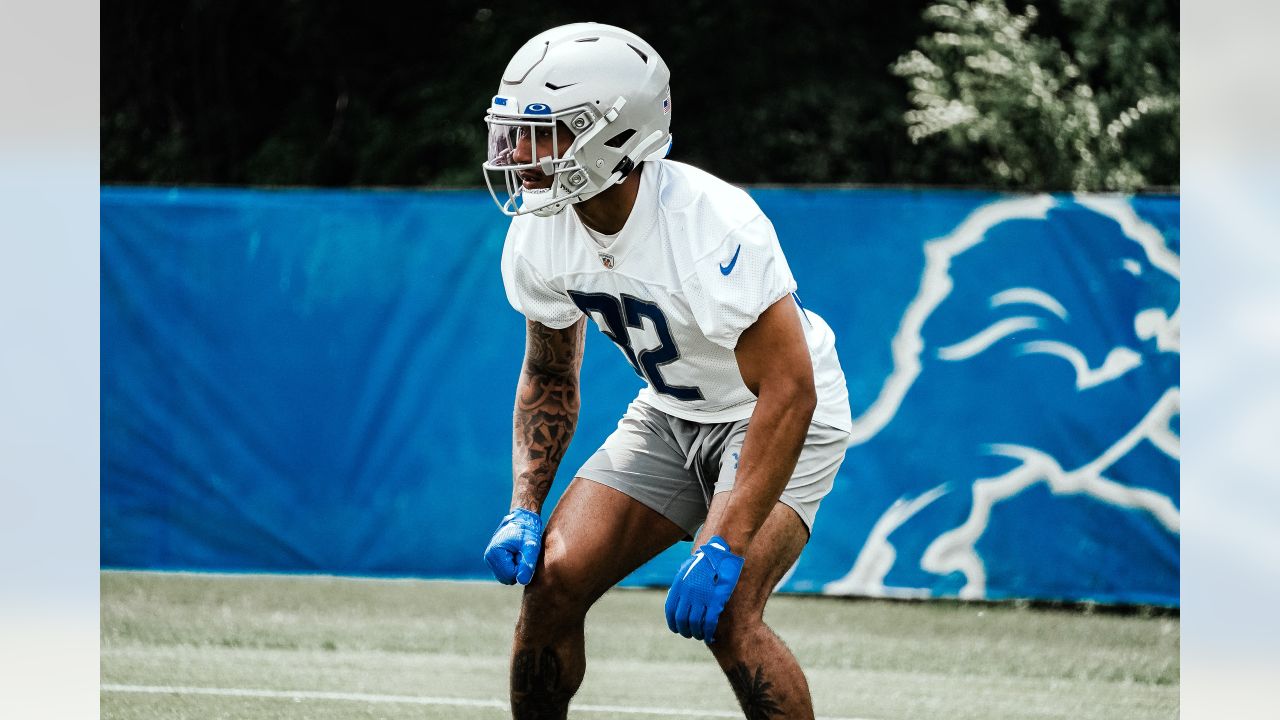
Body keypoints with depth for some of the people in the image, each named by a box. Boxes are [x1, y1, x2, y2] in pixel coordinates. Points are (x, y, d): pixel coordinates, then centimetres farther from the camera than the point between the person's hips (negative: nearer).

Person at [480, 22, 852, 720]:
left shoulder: (714, 228, -33)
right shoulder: (537, 235, -11)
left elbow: (788, 390, -33)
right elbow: (549, 376, 6)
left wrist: (723, 547, -37)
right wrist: (523, 510, -8)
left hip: (778, 418, -6)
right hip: (669, 417, 6)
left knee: (721, 611, -27)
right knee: (552, 577, -8)